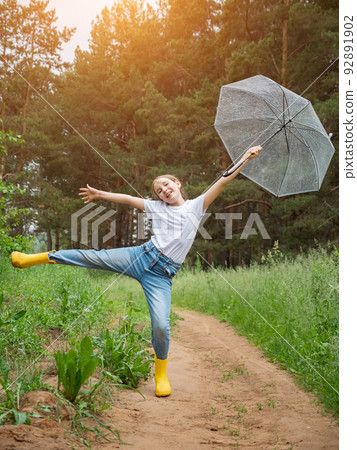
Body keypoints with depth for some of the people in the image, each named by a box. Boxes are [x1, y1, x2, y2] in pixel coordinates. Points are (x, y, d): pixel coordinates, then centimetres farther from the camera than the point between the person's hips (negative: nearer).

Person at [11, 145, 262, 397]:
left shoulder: (197, 206, 8)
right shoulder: (157, 208, 14)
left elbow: (224, 180, 2)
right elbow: (127, 199, 21)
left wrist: (246, 158, -2)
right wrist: (100, 194, 24)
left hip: (162, 274, -2)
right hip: (142, 256, 2)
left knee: (161, 325, -12)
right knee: (95, 257, -10)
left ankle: (161, 374, 13)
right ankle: (38, 258, 5)